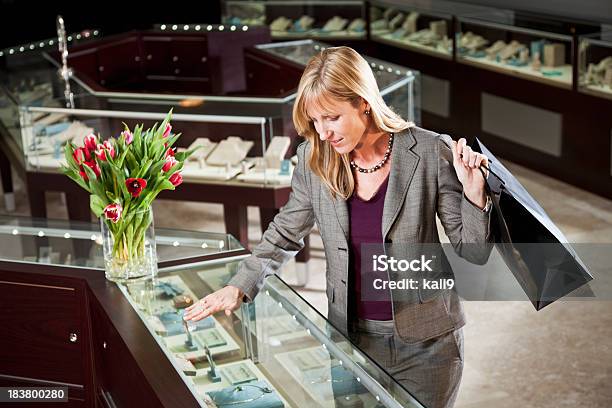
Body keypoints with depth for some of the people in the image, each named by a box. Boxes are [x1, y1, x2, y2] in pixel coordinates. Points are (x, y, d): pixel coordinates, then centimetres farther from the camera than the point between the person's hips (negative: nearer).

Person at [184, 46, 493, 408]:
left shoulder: (431, 153, -14)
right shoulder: (314, 159, -5)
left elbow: (474, 252, -8)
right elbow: (285, 235, 9)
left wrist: (474, 192, -24)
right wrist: (240, 286, -3)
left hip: (425, 342, -2)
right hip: (353, 337, 2)